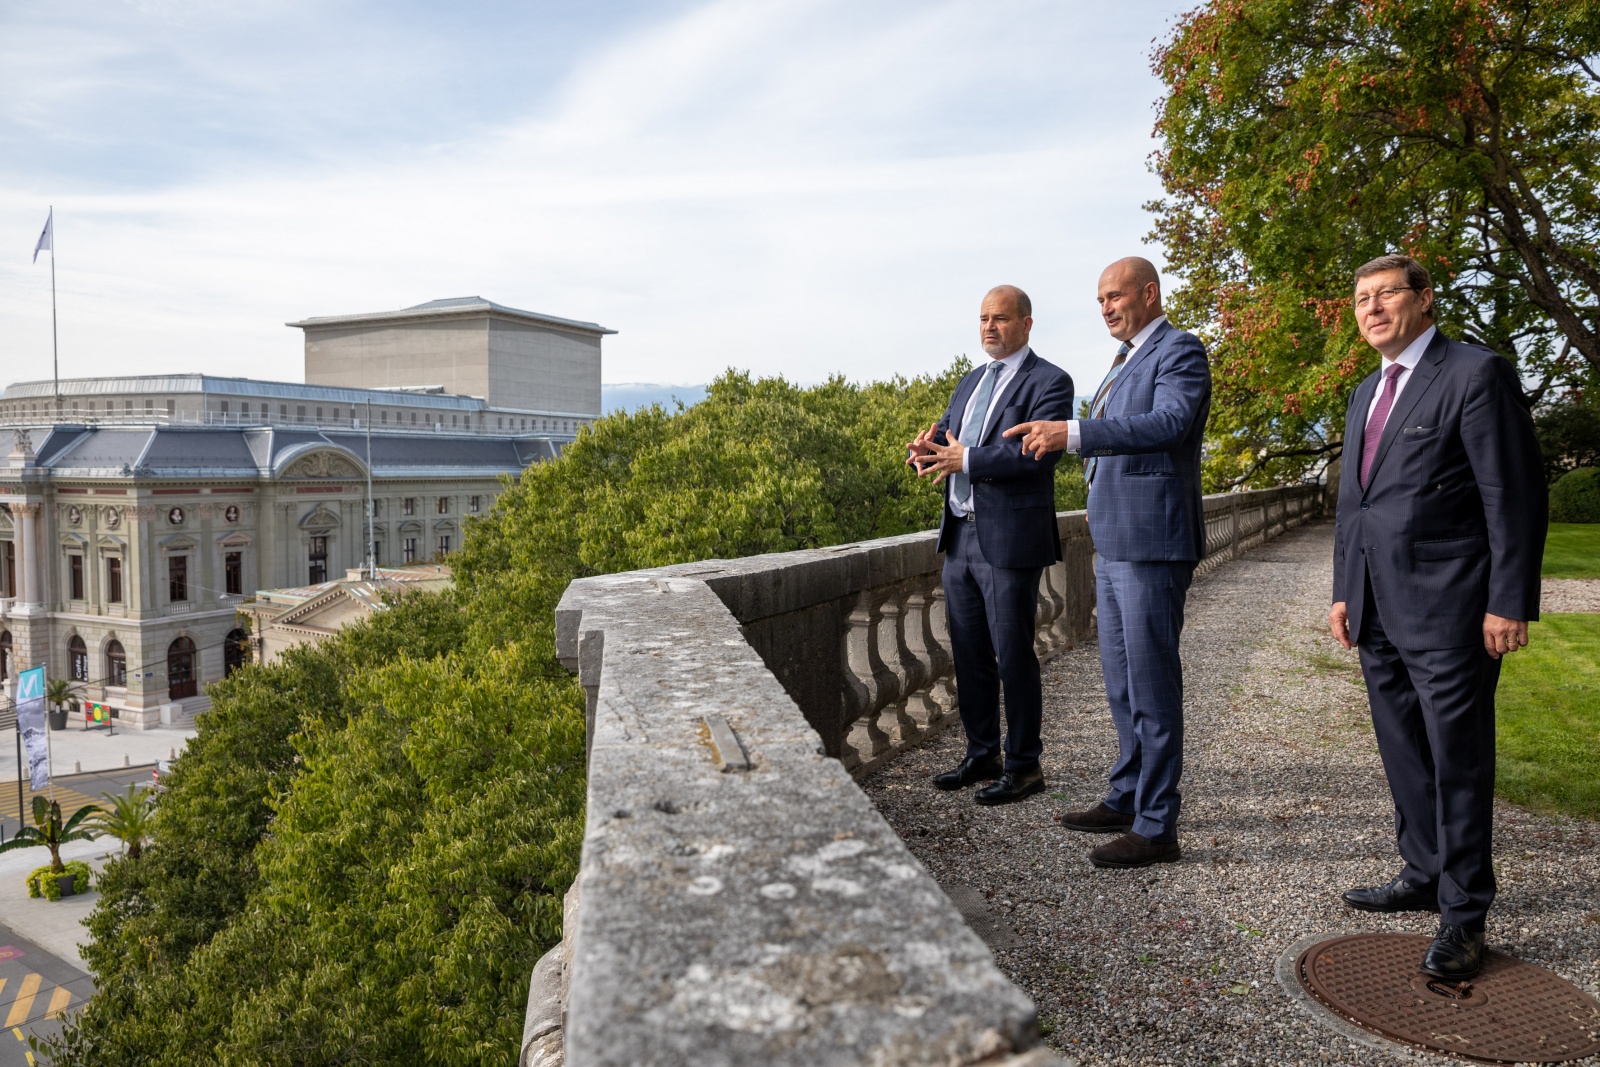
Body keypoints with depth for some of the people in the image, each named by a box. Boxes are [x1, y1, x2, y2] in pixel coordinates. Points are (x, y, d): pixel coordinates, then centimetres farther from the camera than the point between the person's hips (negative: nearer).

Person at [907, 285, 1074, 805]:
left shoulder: (1048, 382, -6)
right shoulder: (971, 381, 19)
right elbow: (947, 438, 17)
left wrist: (967, 459, -21)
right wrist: (929, 447, -7)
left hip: (1010, 541, -7)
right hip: (961, 537, 8)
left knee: (1013, 656, 0)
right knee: (969, 655, 13)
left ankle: (1024, 766, 14)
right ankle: (983, 755, 27)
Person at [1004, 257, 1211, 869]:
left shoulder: (1179, 352, -9)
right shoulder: (1126, 360, 19)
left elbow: (1169, 422, -27)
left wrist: (1072, 434, -36)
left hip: (1152, 541, -10)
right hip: (1114, 542, 10)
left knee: (1151, 683, -4)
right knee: (1121, 680, 16)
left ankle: (1156, 827, 5)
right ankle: (1126, 800, 29)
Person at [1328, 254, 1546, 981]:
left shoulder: (1476, 374, -7)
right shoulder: (1367, 395, 18)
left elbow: (1515, 494, -11)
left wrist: (1509, 602, -14)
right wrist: (1344, 591, 17)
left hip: (1447, 611, -7)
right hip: (1379, 609, 8)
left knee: (1458, 761, 1)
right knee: (1405, 756, 15)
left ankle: (1463, 915, 12)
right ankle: (1424, 877, 29)